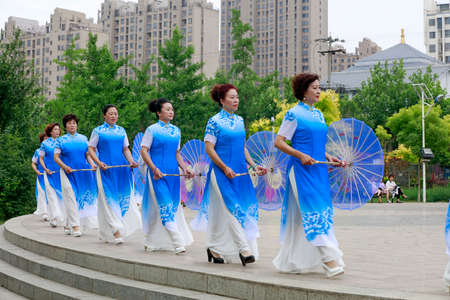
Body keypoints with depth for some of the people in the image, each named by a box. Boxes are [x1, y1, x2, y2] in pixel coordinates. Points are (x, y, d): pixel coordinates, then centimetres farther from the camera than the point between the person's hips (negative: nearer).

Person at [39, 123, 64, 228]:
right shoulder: (45, 143, 5)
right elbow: (41, 158, 7)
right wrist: (46, 169, -8)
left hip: (61, 173, 2)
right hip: (50, 173, -2)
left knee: (61, 194, 2)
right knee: (51, 194, -7)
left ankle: (61, 218, 12)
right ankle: (54, 218, -8)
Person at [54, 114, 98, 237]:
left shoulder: (83, 138, 11)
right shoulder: (61, 140, 5)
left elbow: (87, 154, 12)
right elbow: (56, 157, 1)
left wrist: (92, 164, -7)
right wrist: (65, 166, -16)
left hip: (82, 173, 3)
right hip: (68, 172, -3)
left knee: (81, 198, 4)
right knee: (71, 199, -9)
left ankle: (68, 225, 17)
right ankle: (75, 226, -11)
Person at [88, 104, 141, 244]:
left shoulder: (121, 130, 13)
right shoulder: (98, 131, 3)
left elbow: (126, 149, 15)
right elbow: (91, 149, 2)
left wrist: (131, 161, -3)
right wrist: (99, 162, -14)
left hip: (121, 168, 4)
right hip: (106, 169, -4)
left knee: (123, 196, 0)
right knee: (109, 198, -8)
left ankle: (106, 232, 14)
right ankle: (116, 232, -8)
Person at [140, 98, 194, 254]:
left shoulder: (176, 130, 13)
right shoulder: (152, 129, -3)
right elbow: (144, 151, -6)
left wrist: (184, 169, 5)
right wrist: (154, 169, -16)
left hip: (173, 173, 6)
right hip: (158, 173, -6)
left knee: (174, 205, 7)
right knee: (165, 206, -11)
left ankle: (151, 241, 21)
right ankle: (178, 243, -14)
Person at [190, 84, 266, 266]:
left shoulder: (239, 120, 13)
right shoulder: (215, 121, -7)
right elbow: (209, 148, -10)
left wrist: (253, 165, 7)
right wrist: (225, 168, -16)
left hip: (239, 172, 6)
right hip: (222, 172, -6)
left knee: (221, 212, 7)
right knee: (232, 209, -11)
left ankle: (214, 249, 18)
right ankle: (244, 249, -13)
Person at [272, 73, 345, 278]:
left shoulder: (319, 114, 16)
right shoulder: (294, 114, -6)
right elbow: (279, 142, -9)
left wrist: (328, 157, 9)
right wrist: (301, 156, -18)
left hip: (318, 169, 7)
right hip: (301, 169, -7)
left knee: (301, 216, 8)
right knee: (313, 211, -11)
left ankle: (290, 261, 18)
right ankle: (329, 259, -13)